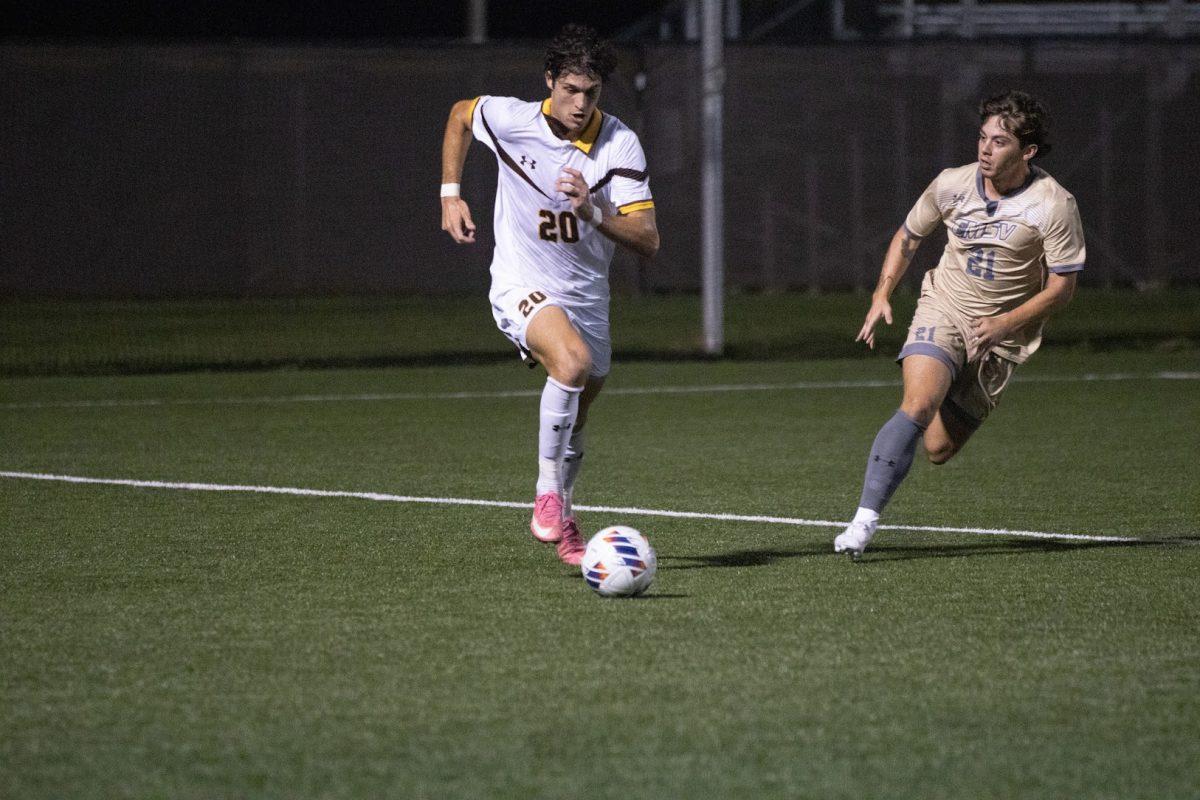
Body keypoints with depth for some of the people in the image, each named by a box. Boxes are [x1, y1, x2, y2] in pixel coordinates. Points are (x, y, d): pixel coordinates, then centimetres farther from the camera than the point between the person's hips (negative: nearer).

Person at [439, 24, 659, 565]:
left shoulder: (619, 145, -13)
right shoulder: (509, 120, -13)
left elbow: (648, 241, -17)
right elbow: (459, 115, 13)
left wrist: (593, 212, -33)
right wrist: (450, 195, 6)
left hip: (586, 295, 3)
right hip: (522, 288, -3)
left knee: (575, 417, 16)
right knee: (573, 361, -34)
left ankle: (562, 523, 42)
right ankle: (548, 494, -23)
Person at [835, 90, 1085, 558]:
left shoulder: (1054, 206, -13)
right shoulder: (952, 185, -5)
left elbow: (1062, 287, -8)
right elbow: (908, 236, 13)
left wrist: (1005, 323, -20)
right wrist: (882, 295, 0)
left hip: (1000, 336, -1)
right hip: (942, 311, 1)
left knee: (938, 450, -1)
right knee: (917, 405, -28)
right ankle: (865, 519, -27)